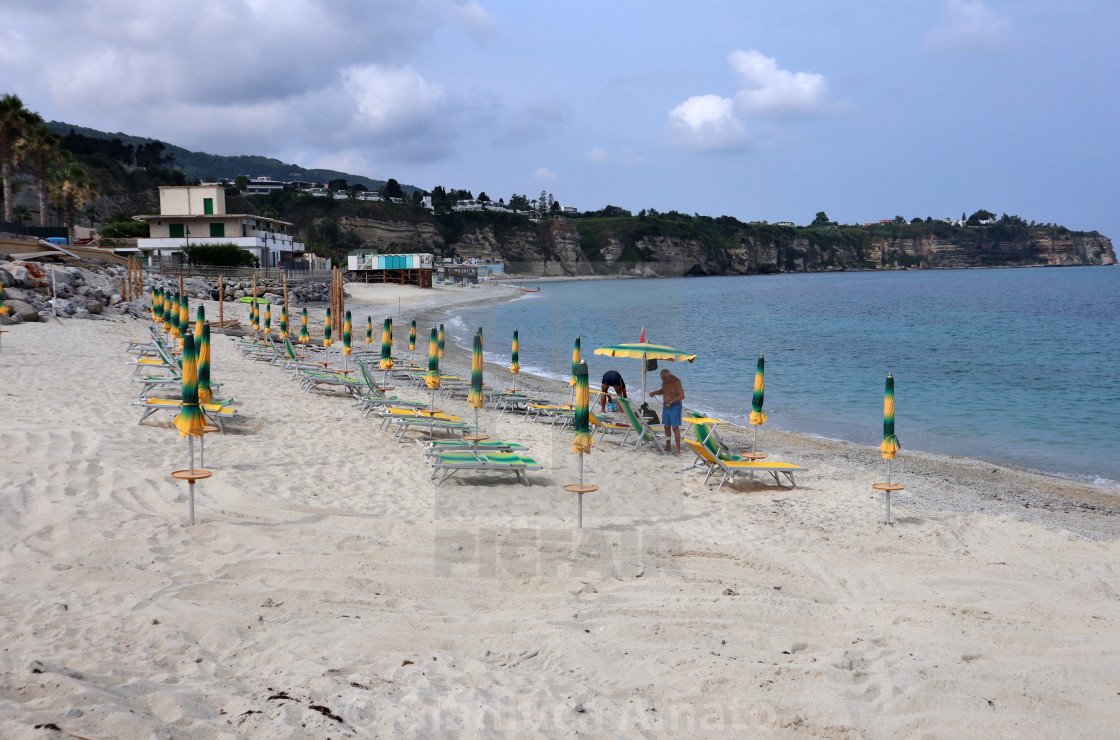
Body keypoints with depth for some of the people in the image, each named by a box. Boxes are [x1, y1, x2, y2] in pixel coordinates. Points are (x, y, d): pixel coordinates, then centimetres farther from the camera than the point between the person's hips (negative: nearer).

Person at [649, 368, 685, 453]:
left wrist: (671, 401, -25)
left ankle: (678, 449, -6)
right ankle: (667, 447, 16)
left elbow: (682, 396, -19)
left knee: (675, 427, -9)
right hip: (666, 405, 7)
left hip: (675, 405, -7)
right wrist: (655, 393, 4)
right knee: (667, 427, 8)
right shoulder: (664, 381, 5)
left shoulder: (676, 381, -17)